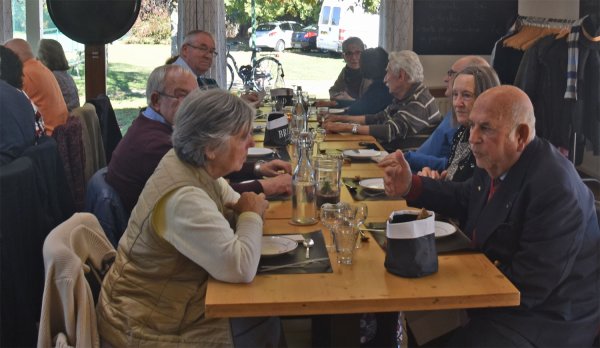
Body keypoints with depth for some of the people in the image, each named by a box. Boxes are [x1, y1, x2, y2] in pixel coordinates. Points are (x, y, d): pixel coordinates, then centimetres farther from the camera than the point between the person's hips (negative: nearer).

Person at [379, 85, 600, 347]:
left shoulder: (554, 190, -29)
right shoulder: (497, 161, -2)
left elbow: (527, 286, -27)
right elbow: (465, 198, 19)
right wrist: (410, 186, 4)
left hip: (543, 319, -8)